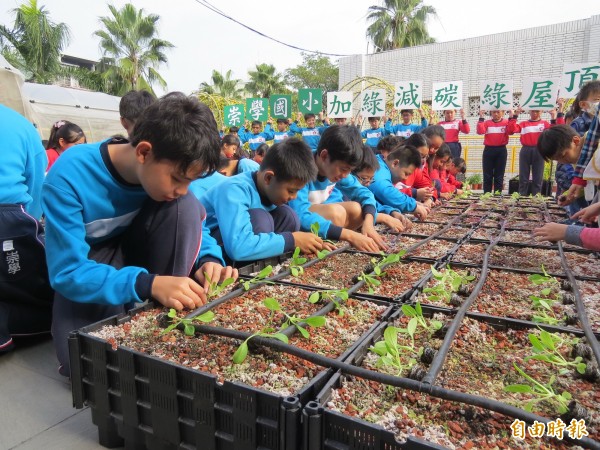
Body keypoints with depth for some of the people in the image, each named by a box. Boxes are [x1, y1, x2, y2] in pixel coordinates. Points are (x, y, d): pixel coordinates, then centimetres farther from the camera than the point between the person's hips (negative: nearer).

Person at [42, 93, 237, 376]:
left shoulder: (170, 170, -17)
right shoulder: (69, 176, -30)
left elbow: (194, 227, -4)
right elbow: (67, 273, -29)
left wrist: (209, 258, -27)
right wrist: (147, 284, -44)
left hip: (136, 247, 4)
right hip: (86, 265, -3)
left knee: (184, 207, -27)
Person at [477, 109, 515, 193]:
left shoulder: (506, 122, 4)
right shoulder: (487, 122, 6)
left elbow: (510, 131, -13)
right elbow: (480, 131, -12)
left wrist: (511, 118, -17)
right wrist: (481, 118, -15)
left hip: (501, 150, 0)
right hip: (489, 150, 1)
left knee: (499, 176, 5)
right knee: (487, 175, 4)